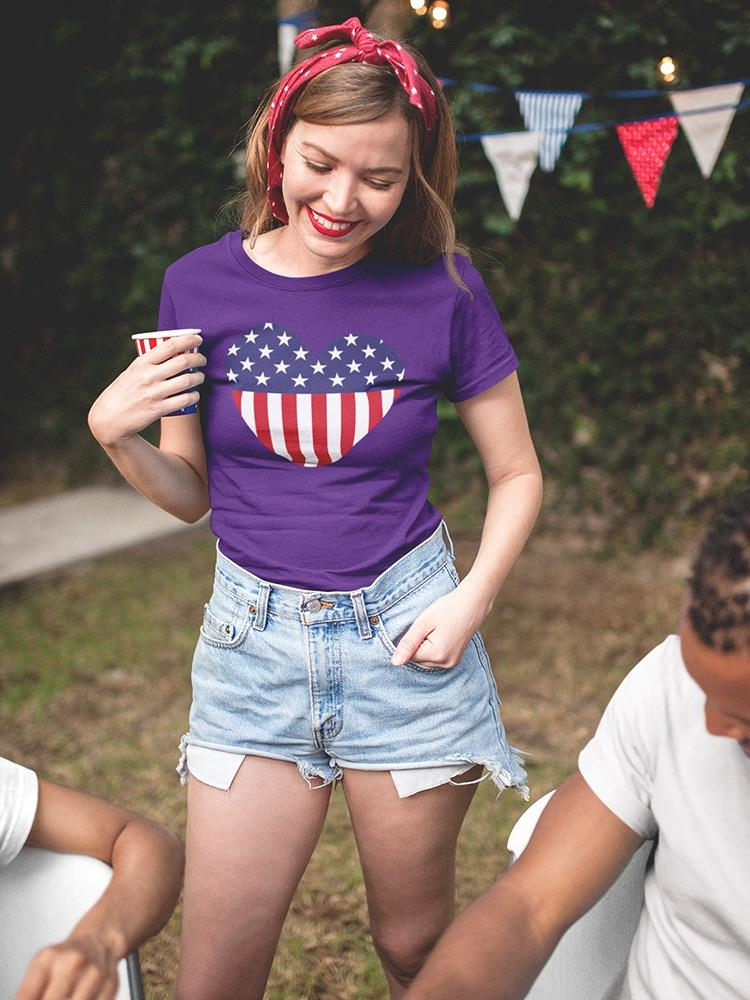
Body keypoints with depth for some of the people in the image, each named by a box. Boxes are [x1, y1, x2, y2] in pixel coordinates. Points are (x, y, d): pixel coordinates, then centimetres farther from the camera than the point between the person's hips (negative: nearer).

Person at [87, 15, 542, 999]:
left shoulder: (442, 289, -7)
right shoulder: (201, 286, -3)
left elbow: (516, 474, 4)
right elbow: (192, 495, 6)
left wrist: (471, 600, -10)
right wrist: (116, 435, -13)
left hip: (402, 634, -1)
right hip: (254, 637, 1)